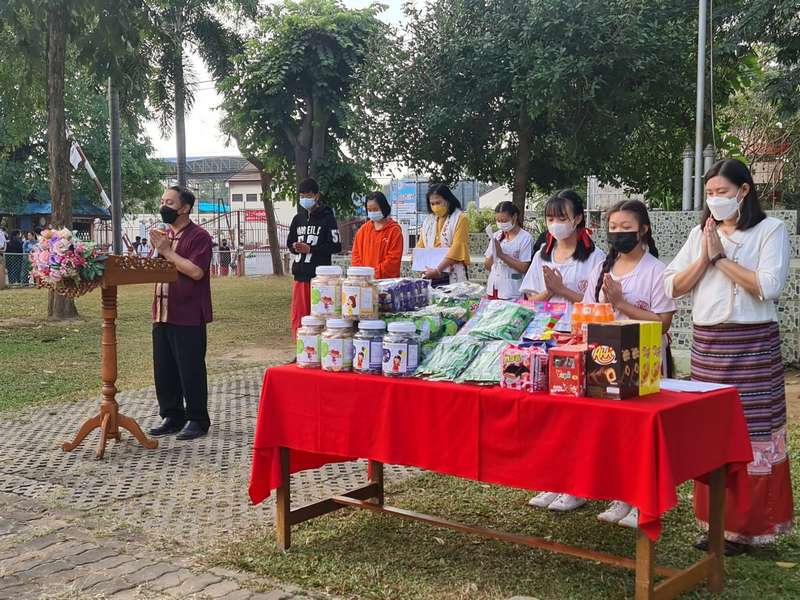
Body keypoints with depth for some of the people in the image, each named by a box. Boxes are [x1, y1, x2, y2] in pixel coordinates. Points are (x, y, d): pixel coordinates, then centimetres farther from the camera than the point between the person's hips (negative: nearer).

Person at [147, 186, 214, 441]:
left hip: (189, 317, -8)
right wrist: (156, 250, 2)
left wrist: (168, 252, -15)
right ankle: (172, 417, 23)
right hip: (162, 313, 8)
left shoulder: (199, 236, -8)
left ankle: (198, 420, 10)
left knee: (191, 370, -1)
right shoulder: (162, 235, 17)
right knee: (163, 369, 11)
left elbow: (196, 271, -20)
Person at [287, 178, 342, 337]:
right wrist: (295, 247, -1)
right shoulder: (298, 218, 15)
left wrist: (310, 249, -13)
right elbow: (289, 242, 23)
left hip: (319, 276, -5)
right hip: (300, 275, 6)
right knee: (298, 315, 5)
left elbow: (336, 247, -8)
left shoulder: (327, 218, -3)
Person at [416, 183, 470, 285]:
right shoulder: (428, 221, 17)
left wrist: (438, 270, -18)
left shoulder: (460, 219, -1)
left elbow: (456, 249, -11)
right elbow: (420, 246, 15)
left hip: (452, 277, -5)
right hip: (430, 277, 5)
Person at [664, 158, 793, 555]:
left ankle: (747, 526, 8)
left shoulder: (770, 230, -2)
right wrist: (705, 257, -6)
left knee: (751, 435, -2)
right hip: (706, 344, 5)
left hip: (752, 344, -5)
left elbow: (768, 286, -16)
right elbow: (673, 287, 6)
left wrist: (722, 257, -11)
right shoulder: (701, 233, 12)